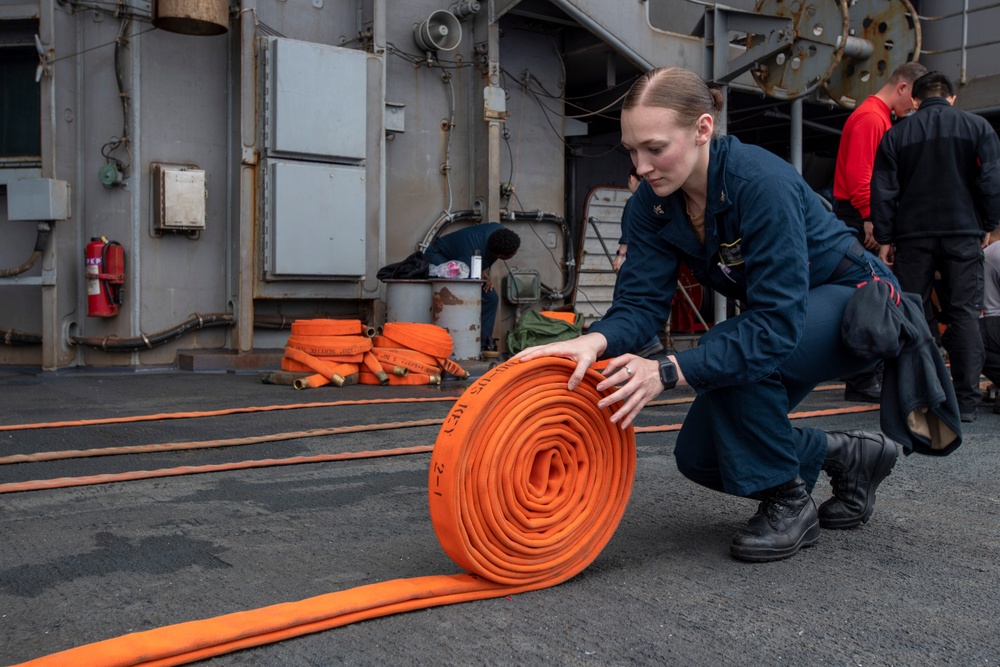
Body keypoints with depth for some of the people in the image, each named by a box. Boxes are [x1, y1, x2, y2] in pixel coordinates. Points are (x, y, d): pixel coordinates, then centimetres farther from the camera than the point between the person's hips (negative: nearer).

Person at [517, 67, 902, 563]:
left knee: (731, 351, -36)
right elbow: (643, 300, -17)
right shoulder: (655, 199, -14)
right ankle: (848, 456, 19)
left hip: (856, 300, -7)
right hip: (785, 314, 7)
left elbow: (776, 324, -39)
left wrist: (668, 372, -47)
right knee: (699, 458, -1)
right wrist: (595, 341, -39)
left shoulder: (762, 182, -35)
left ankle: (790, 503, -12)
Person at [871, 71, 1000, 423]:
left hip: (913, 236, 0)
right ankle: (966, 401, 0)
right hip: (963, 233, 0)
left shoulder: (896, 135, 7)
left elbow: (883, 191, 3)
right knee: (964, 314, 2)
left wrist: (884, 238, 6)